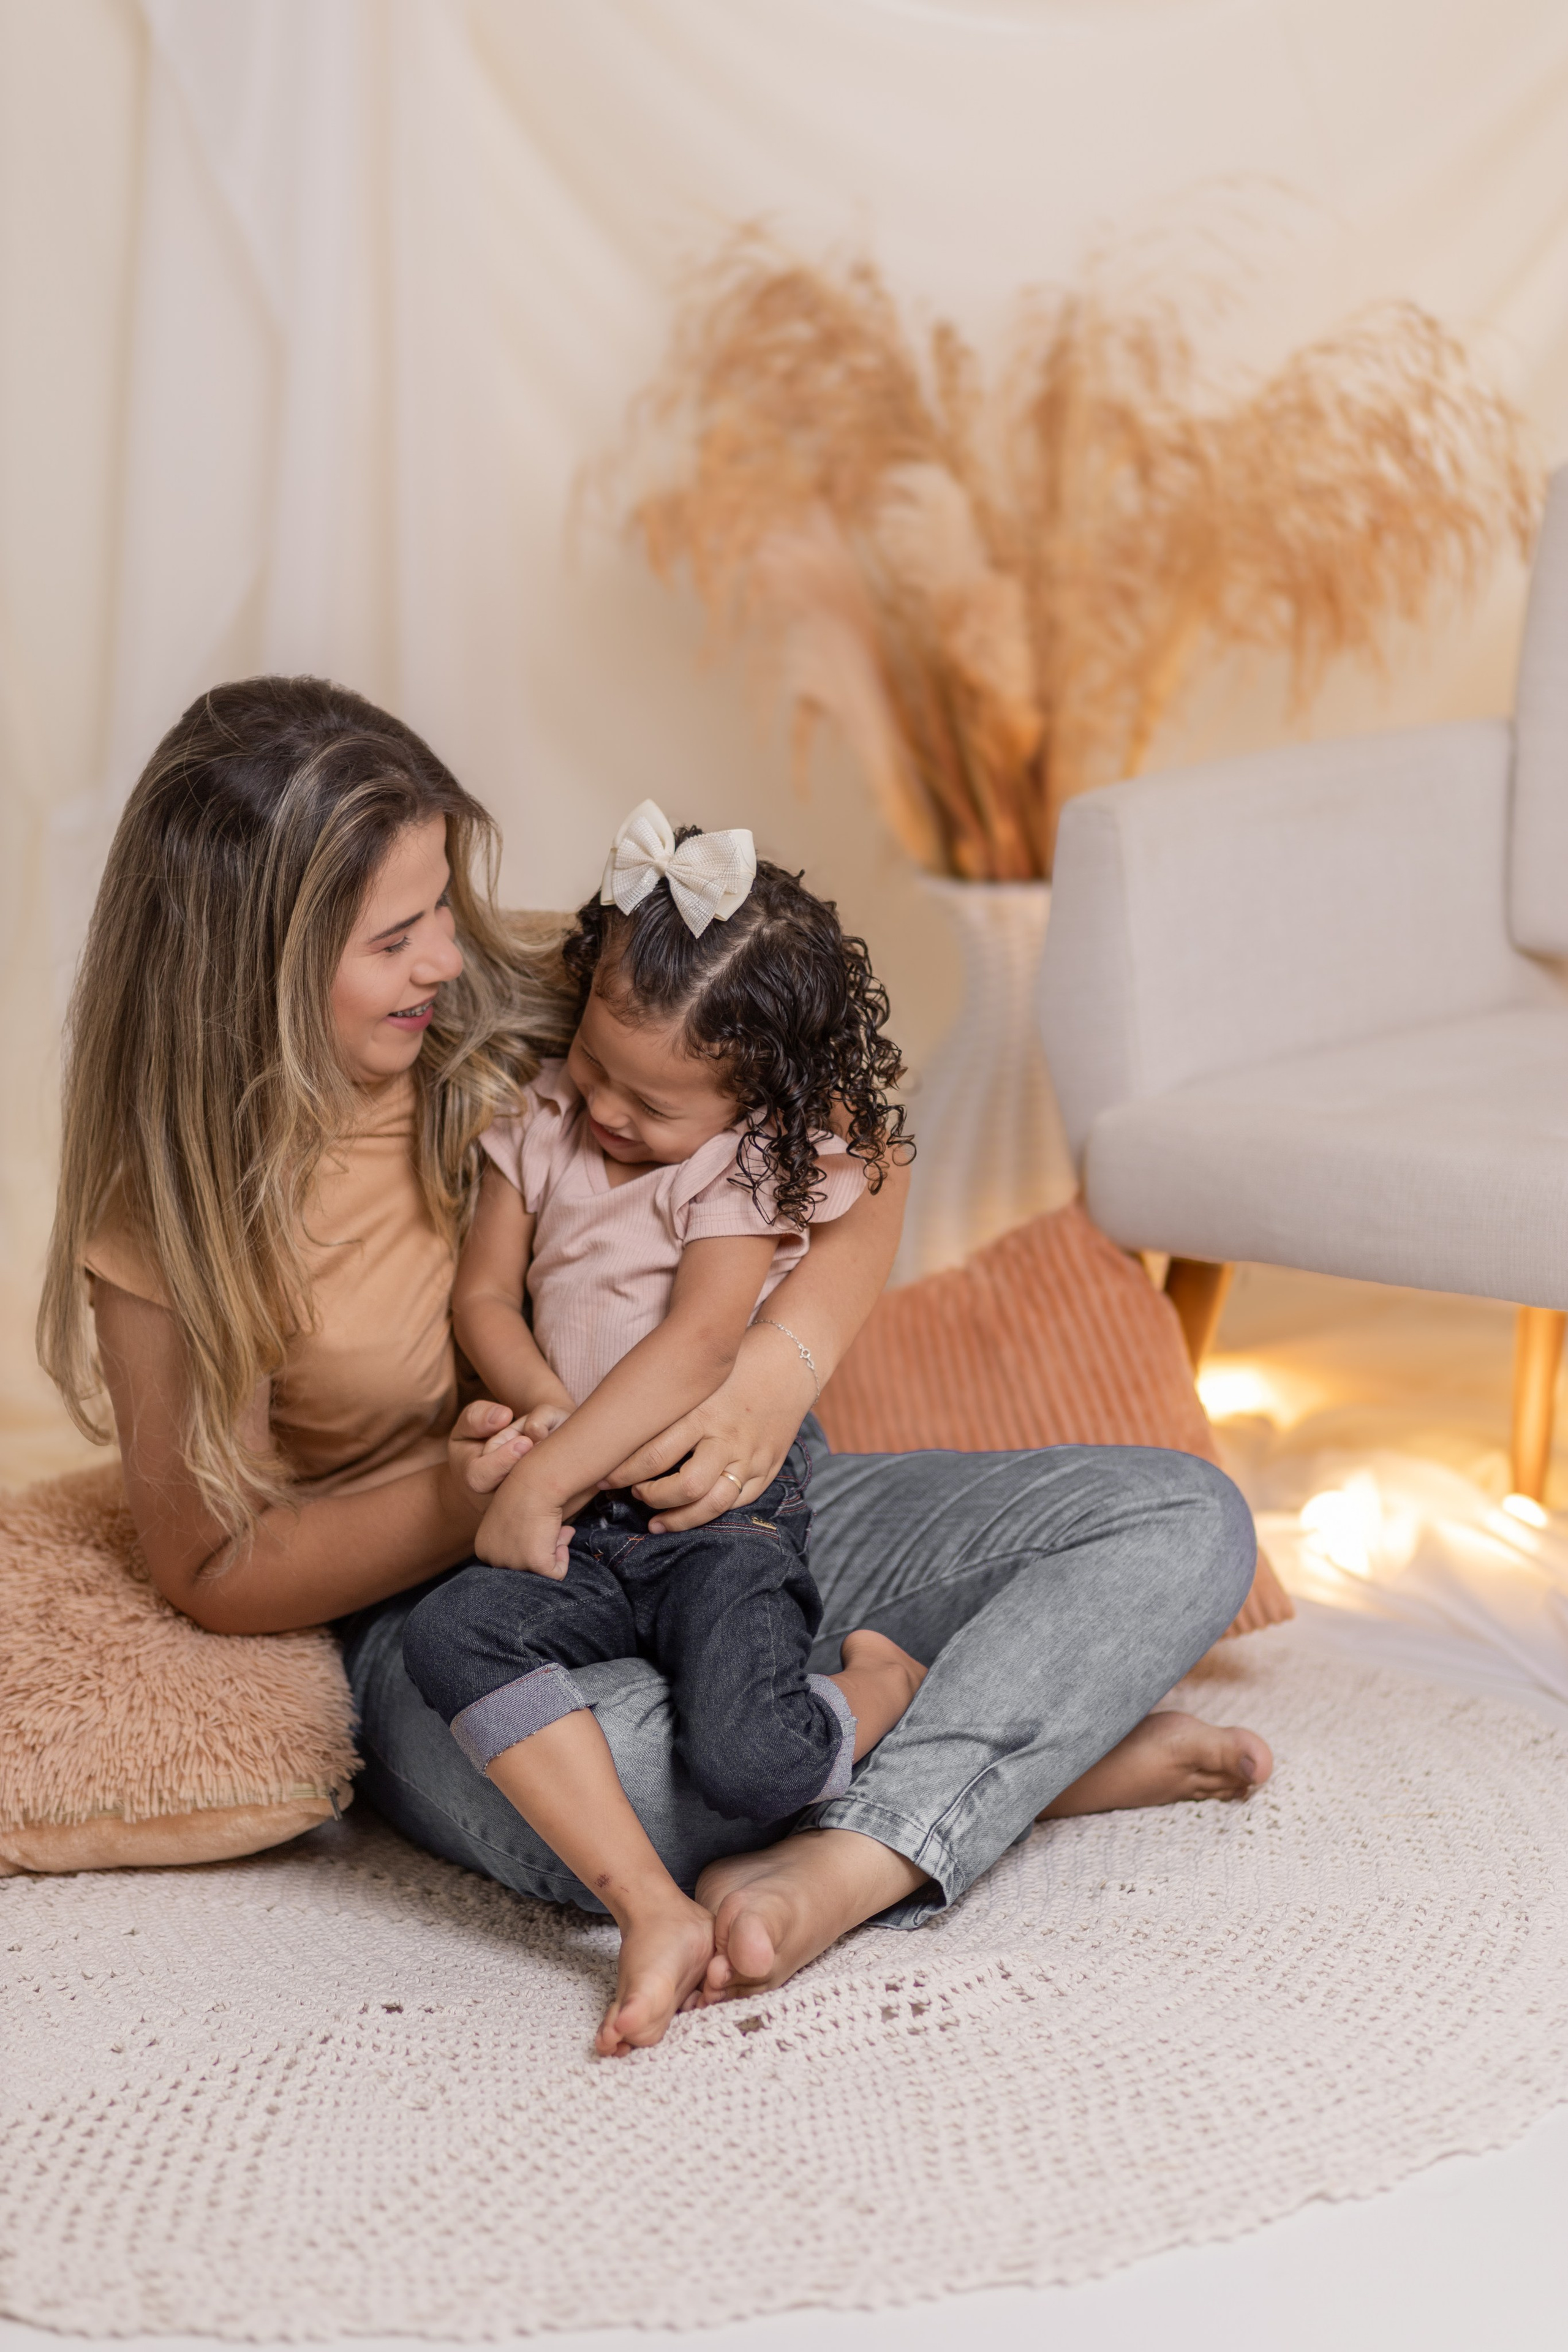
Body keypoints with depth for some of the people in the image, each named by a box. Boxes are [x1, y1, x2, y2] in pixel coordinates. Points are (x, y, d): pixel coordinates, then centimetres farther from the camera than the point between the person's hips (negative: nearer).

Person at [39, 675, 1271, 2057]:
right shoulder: (162, 1224, -10)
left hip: (736, 1512, 4)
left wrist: (781, 1375, -17)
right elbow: (218, 1569, -5)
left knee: (1187, 1522, -12)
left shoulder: (516, 1009, -5)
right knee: (586, 1778, -42)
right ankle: (1042, 1753, -20)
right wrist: (459, 1499, -24)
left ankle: (852, 1856, -31)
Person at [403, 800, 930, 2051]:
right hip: (584, 1530, 5)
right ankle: (656, 1914, -30)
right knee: (451, 1633, -28)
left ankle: (886, 1682, 7)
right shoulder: (542, 1123, 10)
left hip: (724, 1517, -5)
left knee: (751, 1764, -29)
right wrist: (550, 1409, -12)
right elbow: (483, 1297, 9)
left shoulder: (750, 1165, -6)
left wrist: (539, 1484, -20)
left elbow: (695, 1349, -17)